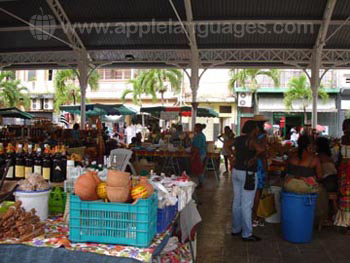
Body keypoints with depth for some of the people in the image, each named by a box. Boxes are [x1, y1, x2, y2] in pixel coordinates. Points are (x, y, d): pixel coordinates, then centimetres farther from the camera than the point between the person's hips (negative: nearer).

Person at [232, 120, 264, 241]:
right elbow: (261, 149, -32)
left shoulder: (237, 139, 7)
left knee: (237, 201, 16)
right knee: (247, 204, -2)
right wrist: (254, 158, -18)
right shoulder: (252, 140, -15)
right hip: (247, 173, -8)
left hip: (236, 171, 8)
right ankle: (247, 234, 5)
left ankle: (236, 229, 26)